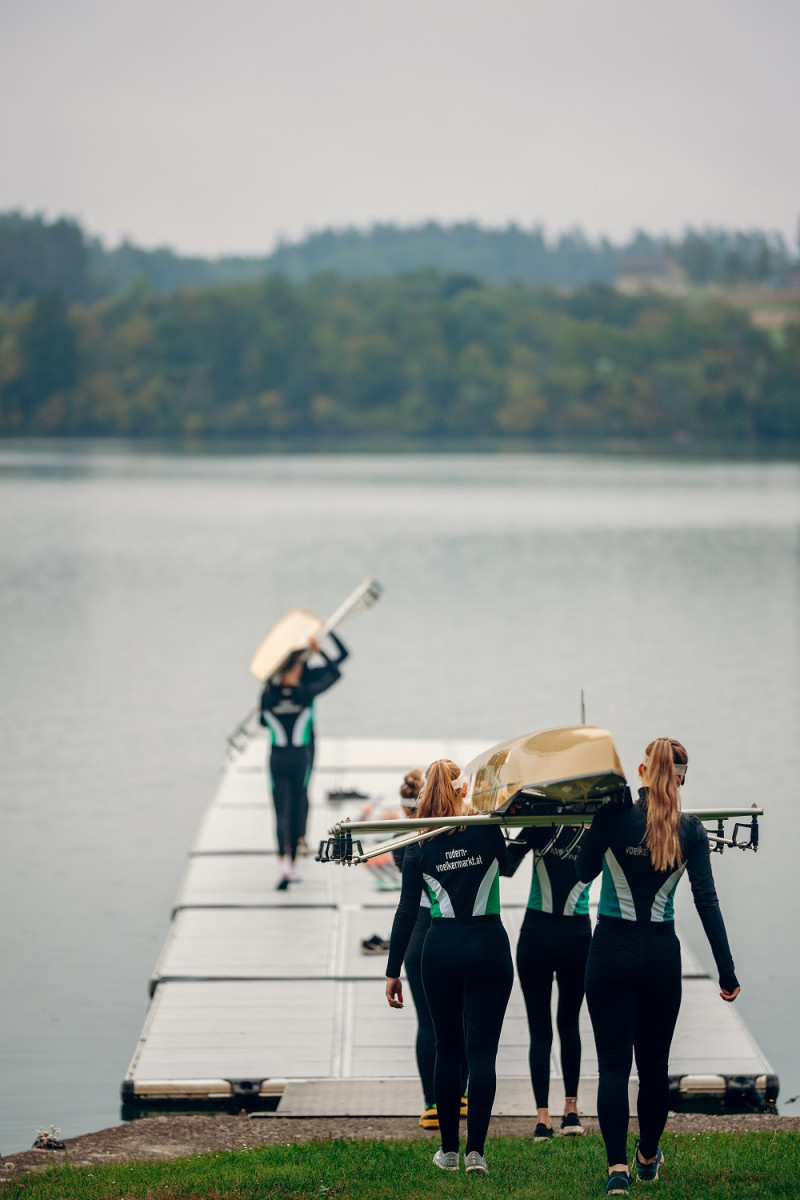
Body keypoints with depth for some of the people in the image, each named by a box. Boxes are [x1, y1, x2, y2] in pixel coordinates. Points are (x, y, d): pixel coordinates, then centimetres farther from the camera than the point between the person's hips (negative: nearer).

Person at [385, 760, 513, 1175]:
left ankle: (449, 1149, 15)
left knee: (448, 1048, 12)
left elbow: (406, 912, -1)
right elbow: (507, 865, 16)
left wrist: (392, 971, 3)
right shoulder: (487, 829, -4)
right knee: (482, 1050, 0)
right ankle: (475, 1151, -7)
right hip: (488, 945, -1)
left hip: (441, 949, 1)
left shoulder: (419, 847, -2)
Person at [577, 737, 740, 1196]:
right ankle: (648, 1156, 33)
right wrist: (727, 970, -5)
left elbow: (586, 870, 4)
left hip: (613, 951, -2)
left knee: (614, 1063, 0)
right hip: (662, 953, 2)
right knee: (654, 1062, 17)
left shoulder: (614, 815, -9)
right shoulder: (691, 829, -4)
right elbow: (707, 901, -7)